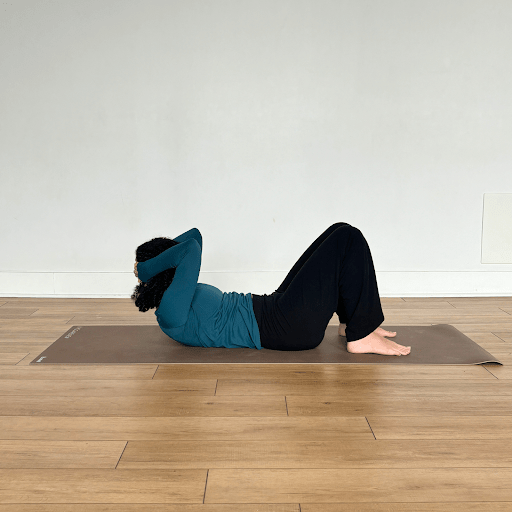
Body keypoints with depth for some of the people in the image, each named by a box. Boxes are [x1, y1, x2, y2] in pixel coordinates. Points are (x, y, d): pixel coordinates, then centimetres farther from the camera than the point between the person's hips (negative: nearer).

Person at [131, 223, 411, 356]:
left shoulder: (176, 300, 13)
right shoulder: (171, 314, -17)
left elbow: (193, 235, 18)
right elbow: (190, 250, -29)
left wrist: (153, 254, 9)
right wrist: (145, 269, -15)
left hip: (275, 308, 11)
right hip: (289, 327, -11)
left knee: (340, 233, 10)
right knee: (348, 239, -9)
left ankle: (352, 322, 16)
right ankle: (362, 337, -5)